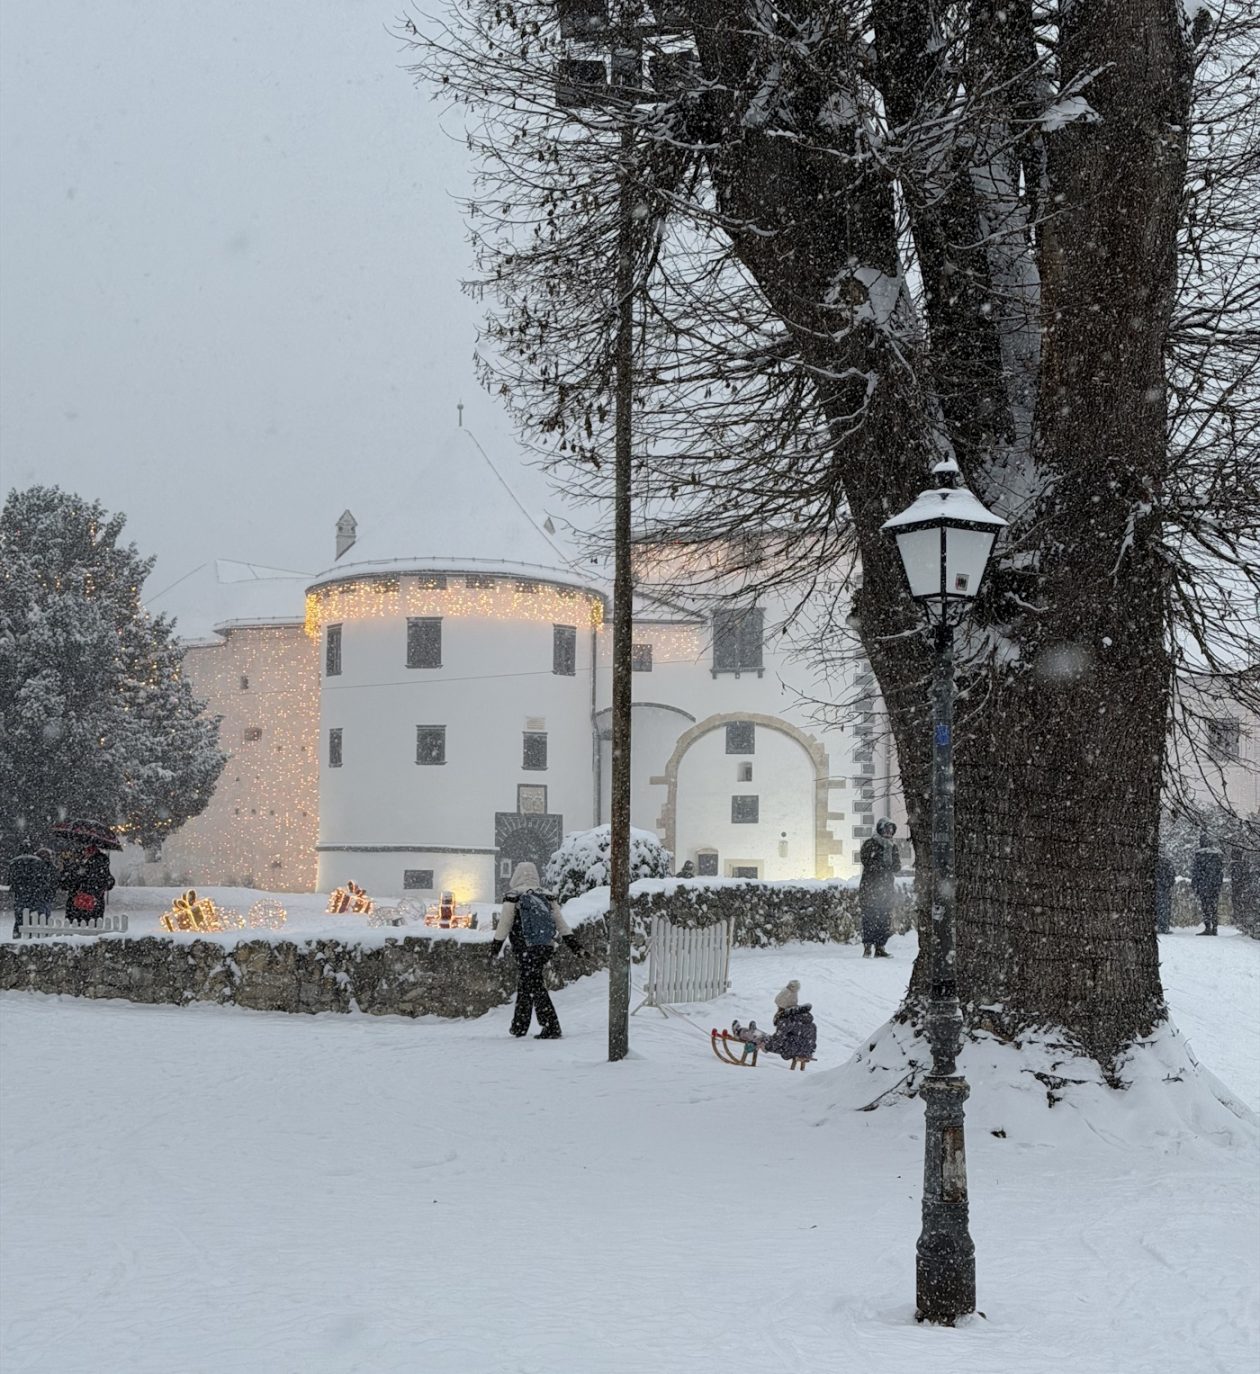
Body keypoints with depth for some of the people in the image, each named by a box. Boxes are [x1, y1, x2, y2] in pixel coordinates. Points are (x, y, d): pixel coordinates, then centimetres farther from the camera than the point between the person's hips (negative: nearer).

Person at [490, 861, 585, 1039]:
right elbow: (561, 924, 7)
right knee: (524, 986, 19)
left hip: (526, 949, -6)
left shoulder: (513, 897, -4)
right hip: (547, 948, 6)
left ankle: (551, 1027, -16)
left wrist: (494, 948, 5)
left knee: (535, 988, -6)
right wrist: (575, 946, 8)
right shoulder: (547, 897, 10)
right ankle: (519, 1027, 28)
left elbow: (503, 926, -4)